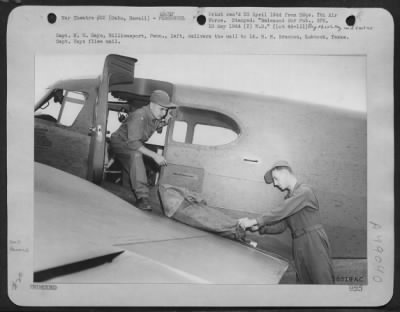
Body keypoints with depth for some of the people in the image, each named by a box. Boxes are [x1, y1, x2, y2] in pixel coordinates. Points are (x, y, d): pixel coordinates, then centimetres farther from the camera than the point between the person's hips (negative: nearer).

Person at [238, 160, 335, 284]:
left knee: (323, 281, -5)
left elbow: (281, 212, -20)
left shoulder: (304, 191, -10)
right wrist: (259, 228, -5)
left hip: (315, 243, -8)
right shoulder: (289, 198, 17)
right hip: (299, 248, 8)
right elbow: (280, 226, 11)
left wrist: (254, 221, -18)